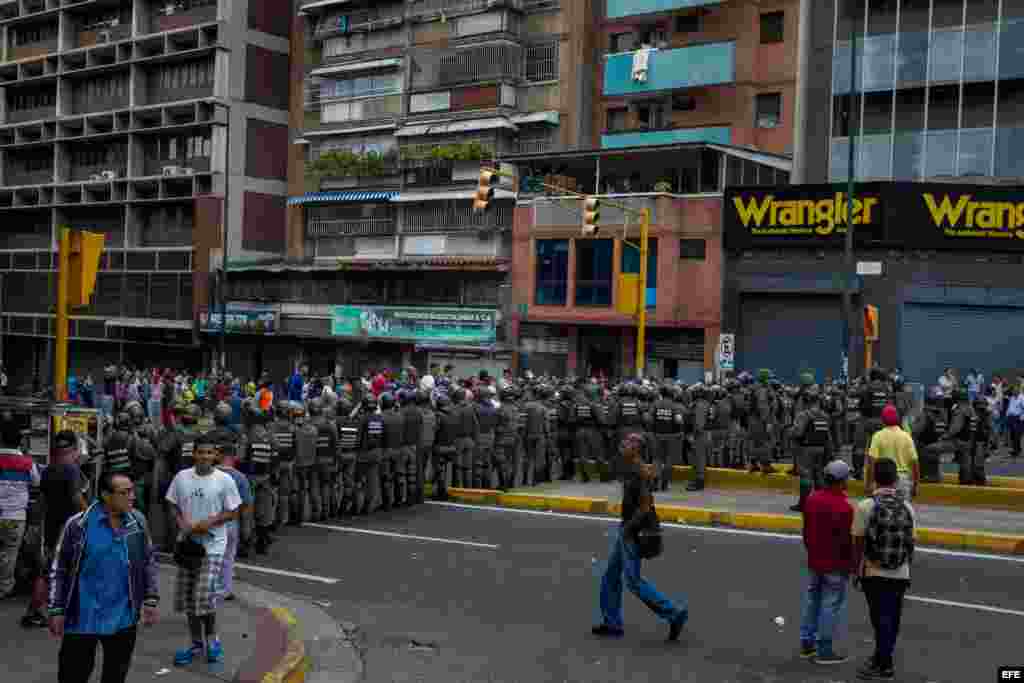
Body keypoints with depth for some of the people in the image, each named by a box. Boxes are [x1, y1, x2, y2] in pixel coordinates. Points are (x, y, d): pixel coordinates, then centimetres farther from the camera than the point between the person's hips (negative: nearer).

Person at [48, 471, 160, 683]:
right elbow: (59, 570, -3)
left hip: (123, 618, 3)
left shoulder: (137, 522, 0)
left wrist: (151, 600, 4)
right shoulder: (79, 524, -11)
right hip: (82, 618, -3)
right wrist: (56, 610, -4)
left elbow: (149, 563, 9)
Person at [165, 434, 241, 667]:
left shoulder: (224, 480, -8)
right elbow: (173, 506, 9)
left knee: (205, 594, -13)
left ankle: (211, 638, 13)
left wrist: (209, 522, -17)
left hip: (212, 544, -4)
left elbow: (233, 512, -4)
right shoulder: (181, 477, 0)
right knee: (187, 596, 9)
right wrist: (182, 523, -9)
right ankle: (196, 644, 26)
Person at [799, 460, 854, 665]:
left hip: (814, 562, 7)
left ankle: (806, 644, 25)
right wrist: (849, 565, -5)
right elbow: (846, 540, -17)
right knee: (831, 605, 1)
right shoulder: (843, 507, -21)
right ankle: (824, 650, 6)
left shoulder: (811, 499, 2)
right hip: (835, 565, -7)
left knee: (811, 601, 17)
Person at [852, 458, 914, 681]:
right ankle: (882, 656, 28)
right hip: (900, 574, 3)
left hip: (873, 573, -3)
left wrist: (857, 570, 3)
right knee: (891, 619, 15)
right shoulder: (907, 507, -3)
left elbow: (858, 543, -9)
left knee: (881, 619, 5)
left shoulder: (865, 506, -12)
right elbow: (910, 543, 4)